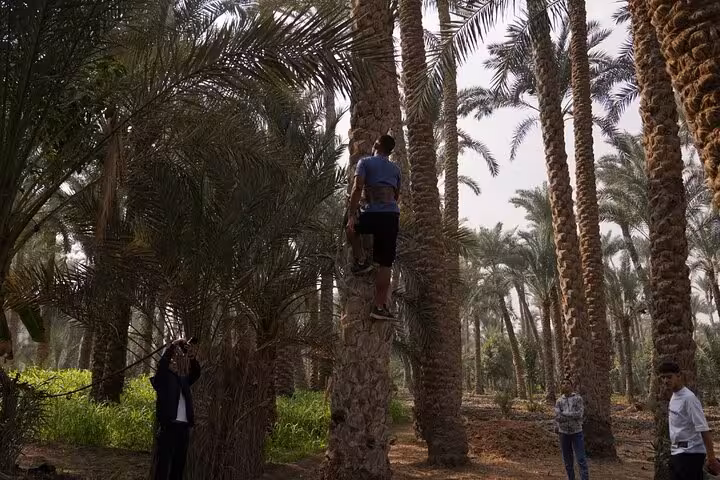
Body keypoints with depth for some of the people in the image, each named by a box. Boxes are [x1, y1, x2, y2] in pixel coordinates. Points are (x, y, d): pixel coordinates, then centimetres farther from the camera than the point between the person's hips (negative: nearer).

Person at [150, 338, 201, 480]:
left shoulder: (183, 379, 19)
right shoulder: (163, 378, 5)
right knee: (163, 465, -6)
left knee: (179, 466, 8)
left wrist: (192, 357, -11)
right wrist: (173, 346, -17)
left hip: (184, 427, 6)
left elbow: (196, 373, 5)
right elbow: (162, 364, -12)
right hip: (168, 426, -5)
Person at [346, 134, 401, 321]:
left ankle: (361, 261, 16)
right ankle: (380, 307, 5)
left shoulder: (365, 162, 8)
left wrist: (351, 215, -8)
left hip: (372, 214, -3)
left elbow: (357, 188, -6)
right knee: (385, 264, 5)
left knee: (352, 228, 31)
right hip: (392, 216, 3)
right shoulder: (395, 169, 21)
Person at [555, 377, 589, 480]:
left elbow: (579, 414, -17)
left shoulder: (578, 398, -4)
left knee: (581, 459, -6)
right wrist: (573, 416, -17)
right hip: (564, 433, 3)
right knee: (567, 460, 11)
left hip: (576, 432, -3)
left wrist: (564, 414, -13)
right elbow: (557, 417, -9)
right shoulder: (559, 401, 3)